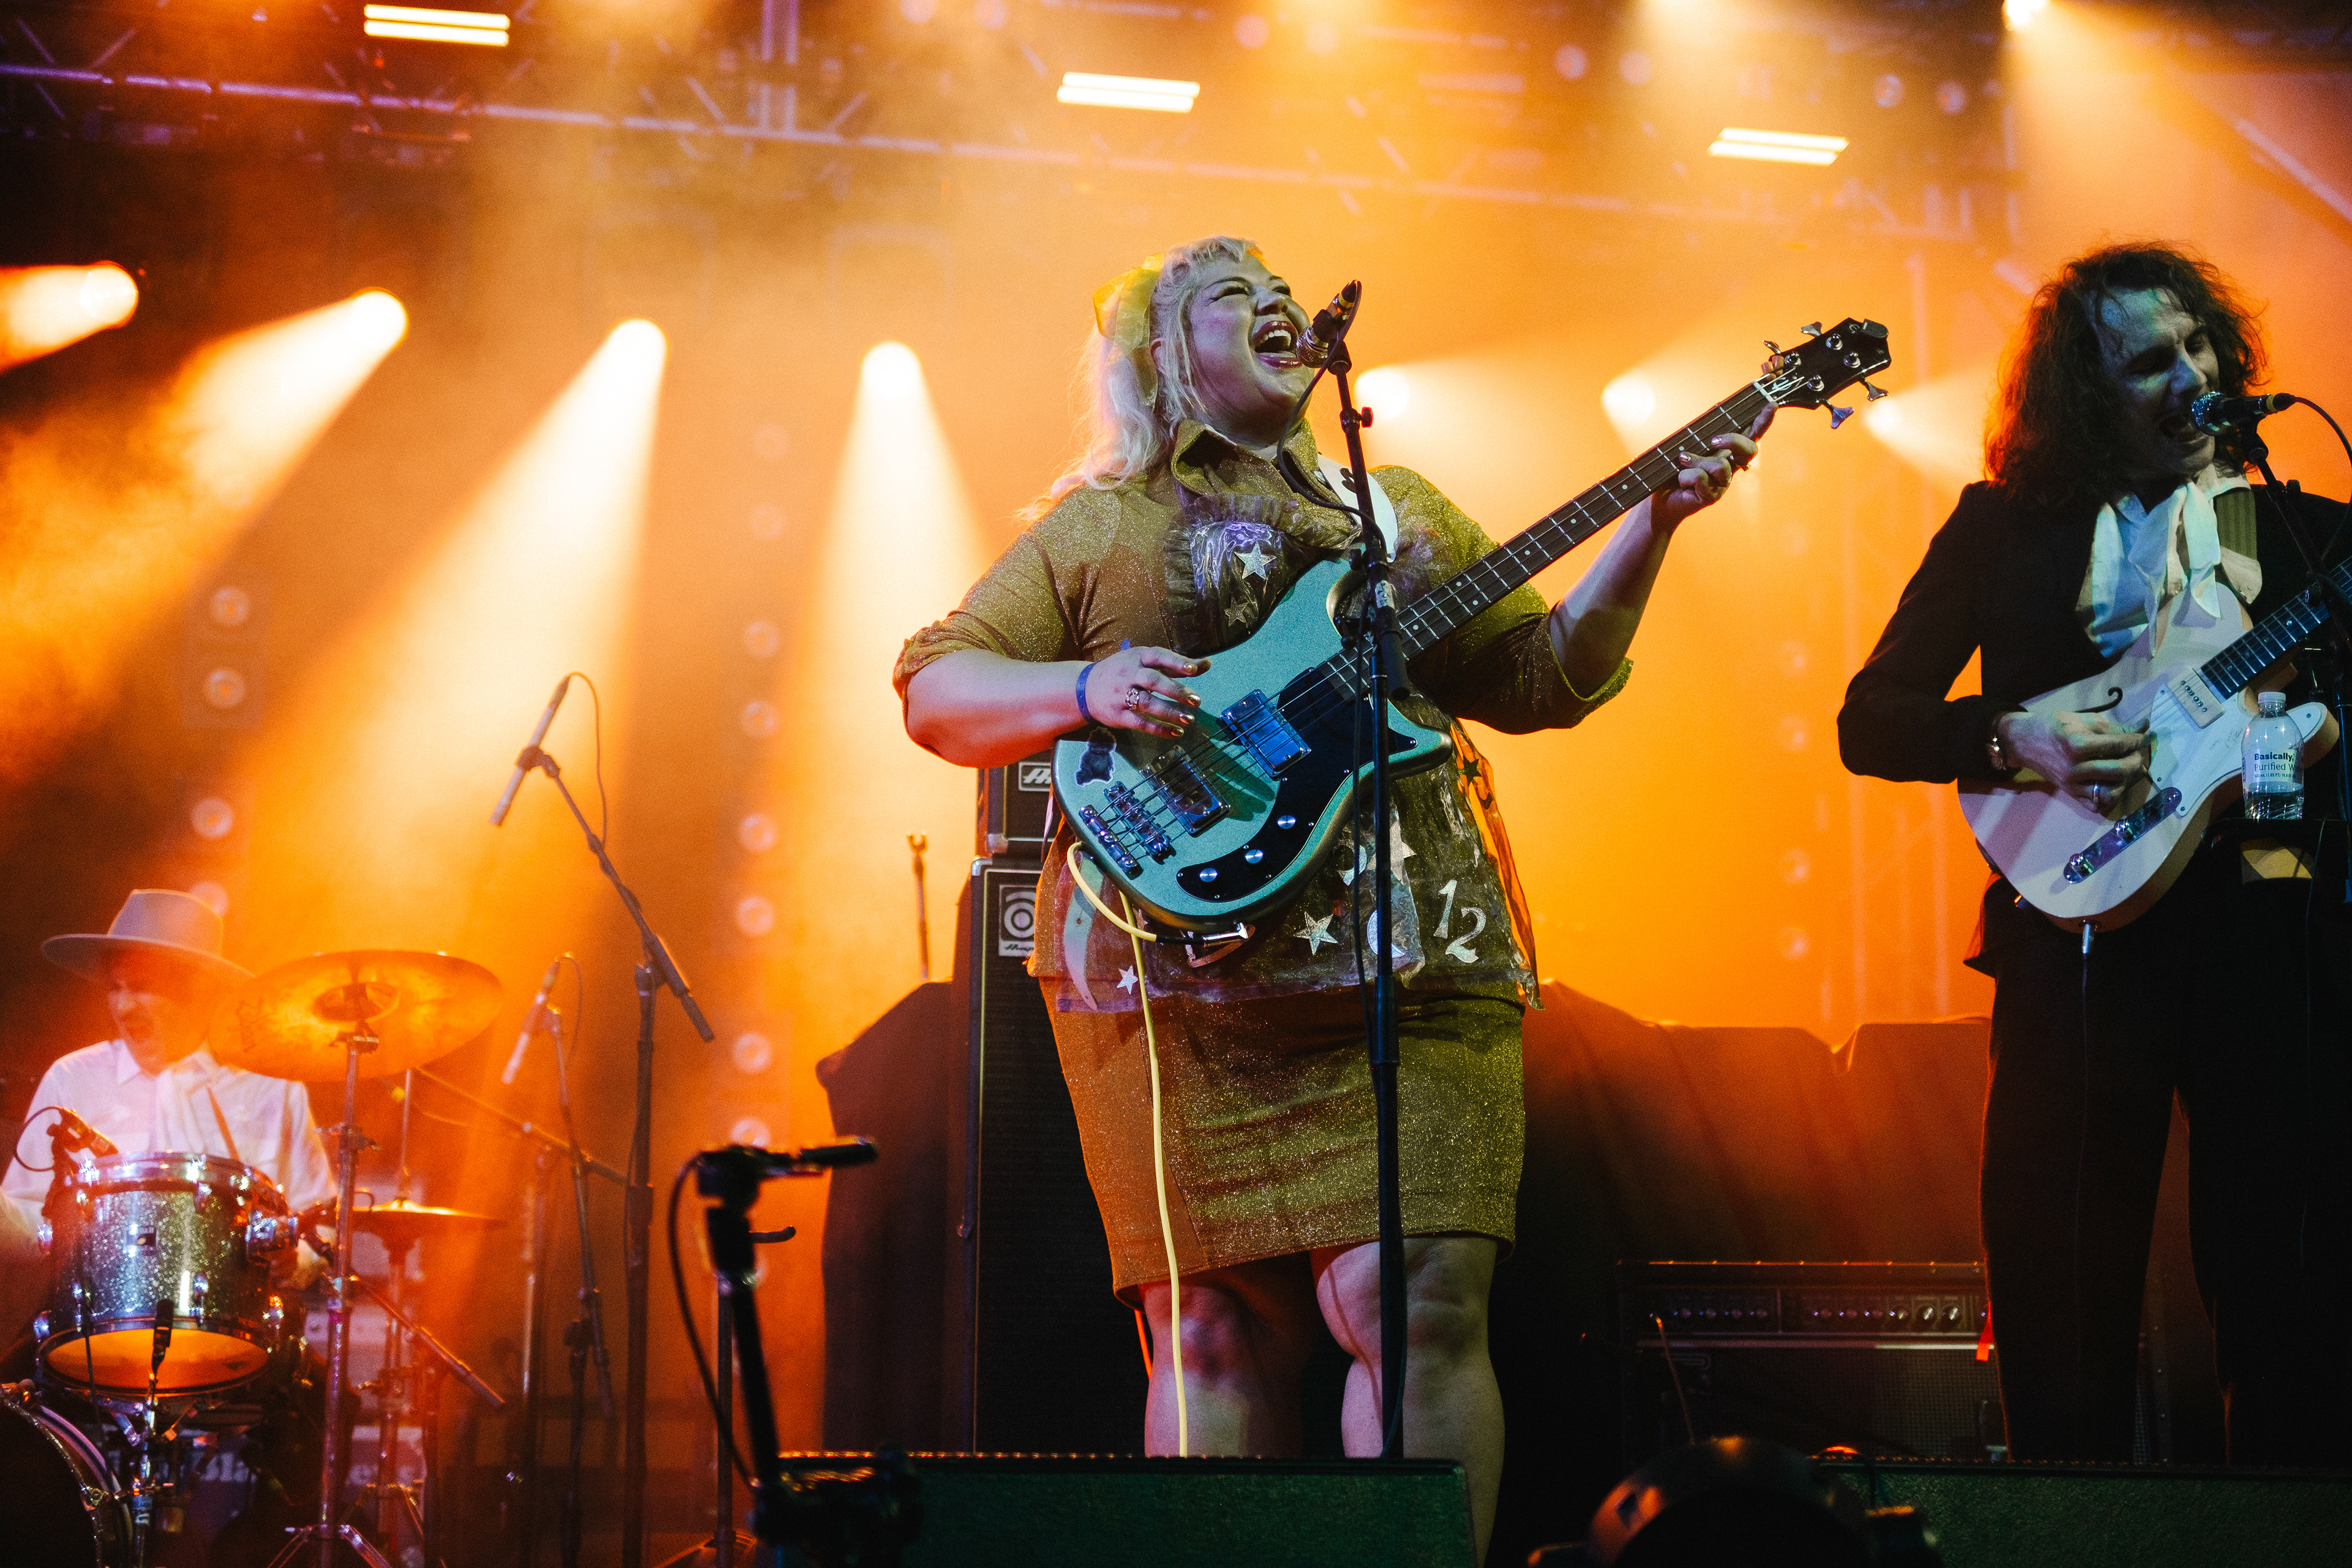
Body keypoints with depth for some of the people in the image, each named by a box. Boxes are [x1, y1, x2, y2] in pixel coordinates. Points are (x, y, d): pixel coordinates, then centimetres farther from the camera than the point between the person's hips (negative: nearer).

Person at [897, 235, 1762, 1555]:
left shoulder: (1402, 509, 24)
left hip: (1411, 960, 3)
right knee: (1223, 1331, -4)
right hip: (1182, 969, -2)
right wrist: (1087, 690, -10)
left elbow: (1543, 679, 20)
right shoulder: (1099, 524, 13)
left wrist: (1652, 525, 9)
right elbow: (936, 688, 8)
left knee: (1423, 1304, -9)